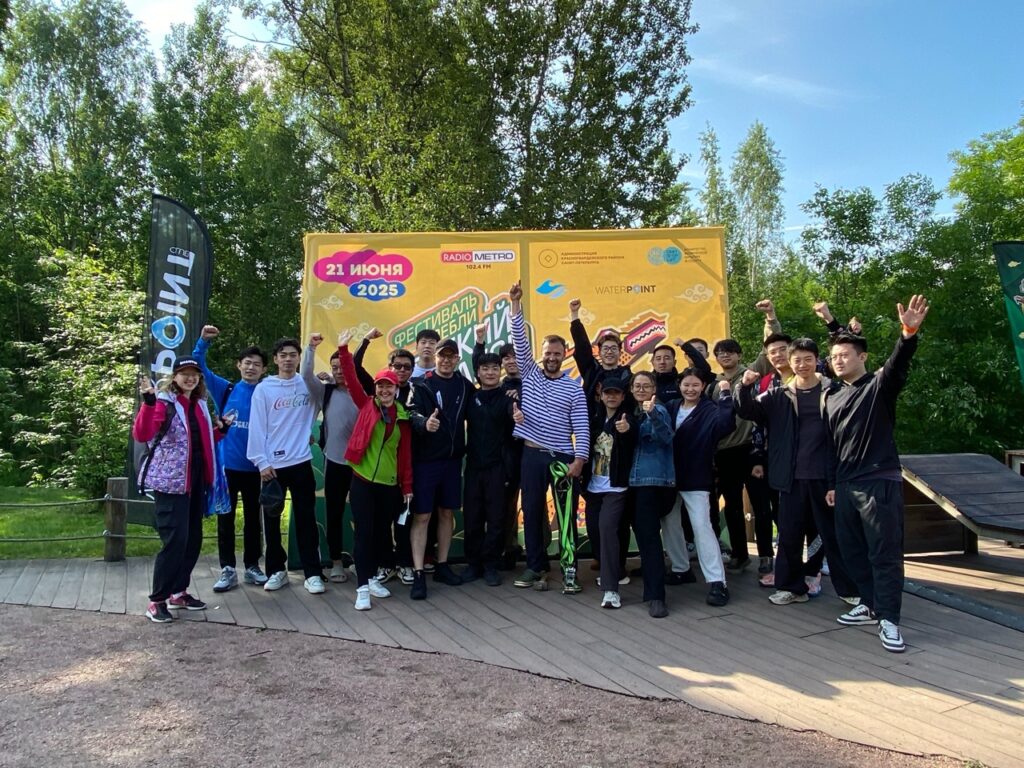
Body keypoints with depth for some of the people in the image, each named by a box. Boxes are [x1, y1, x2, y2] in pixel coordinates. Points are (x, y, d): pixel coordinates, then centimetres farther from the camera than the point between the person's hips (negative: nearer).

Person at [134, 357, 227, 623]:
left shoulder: (200, 405, 13)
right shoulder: (163, 402, -10)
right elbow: (141, 435, -27)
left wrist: (220, 430, 10)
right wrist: (148, 403, -38)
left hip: (196, 481, 8)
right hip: (170, 482, -8)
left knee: (193, 539, 12)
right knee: (175, 540, -9)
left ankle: (178, 591, 26)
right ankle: (157, 600, 4)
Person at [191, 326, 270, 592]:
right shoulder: (225, 390, 1)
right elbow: (199, 367, -3)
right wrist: (203, 341, -17)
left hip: (254, 467, 0)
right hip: (227, 464, 0)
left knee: (253, 518, 11)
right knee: (225, 518, 6)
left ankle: (252, 566, 23)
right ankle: (228, 570, 15)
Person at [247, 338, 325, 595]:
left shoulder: (308, 385, 2)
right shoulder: (263, 389, -1)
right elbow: (257, 428, -3)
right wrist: (262, 462, -8)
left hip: (301, 462, 0)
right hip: (272, 465, 0)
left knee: (306, 519, 4)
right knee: (272, 519, 10)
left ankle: (312, 573, 11)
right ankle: (277, 570, 24)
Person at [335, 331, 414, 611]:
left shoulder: (402, 417, 4)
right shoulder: (366, 405, 1)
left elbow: (406, 454, 5)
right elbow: (351, 378, -8)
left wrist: (407, 486, 4)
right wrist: (343, 350, -16)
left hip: (390, 484, 2)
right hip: (363, 479, -2)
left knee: (382, 533, 12)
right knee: (364, 532, -2)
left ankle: (372, 578, 28)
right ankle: (362, 588, 3)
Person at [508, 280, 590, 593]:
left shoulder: (574, 389, 2)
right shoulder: (529, 374, 7)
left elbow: (581, 428, -2)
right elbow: (520, 340, -2)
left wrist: (579, 459, -12)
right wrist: (515, 303, -9)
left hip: (563, 458, -2)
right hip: (532, 454, 2)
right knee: (532, 512, 8)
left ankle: (569, 570, 9)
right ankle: (535, 566, 19)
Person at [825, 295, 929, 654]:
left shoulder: (879, 386, -4)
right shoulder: (832, 395, 13)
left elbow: (898, 365, -26)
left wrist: (909, 334, -45)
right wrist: (833, 483, 17)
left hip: (880, 483, -6)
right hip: (845, 485, 7)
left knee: (885, 554, -4)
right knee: (852, 551, 12)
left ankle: (889, 620, 3)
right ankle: (871, 604, 27)